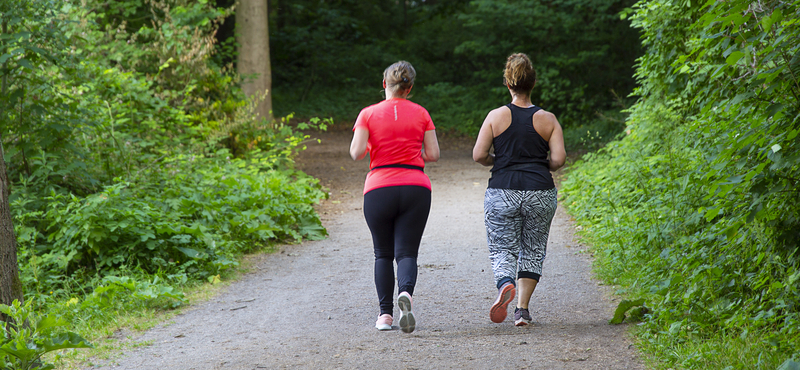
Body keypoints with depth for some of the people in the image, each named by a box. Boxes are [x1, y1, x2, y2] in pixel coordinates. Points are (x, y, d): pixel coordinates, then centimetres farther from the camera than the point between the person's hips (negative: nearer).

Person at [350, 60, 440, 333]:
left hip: (379, 189, 0)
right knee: (407, 253, 0)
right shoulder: (421, 114, 7)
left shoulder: (368, 114, 2)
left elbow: (356, 152, -7)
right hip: (416, 186, 0)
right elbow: (433, 154, 4)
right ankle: (406, 293, -30)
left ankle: (385, 313, 3)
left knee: (383, 254, 13)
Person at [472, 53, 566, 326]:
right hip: (540, 194, 1)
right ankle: (522, 309, 6)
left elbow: (478, 155, -5)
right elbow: (559, 158, -6)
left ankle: (505, 285, -27)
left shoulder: (496, 116, -1)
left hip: (502, 192, -1)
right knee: (533, 250, 14)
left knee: (502, 249, 5)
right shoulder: (547, 119, 1)